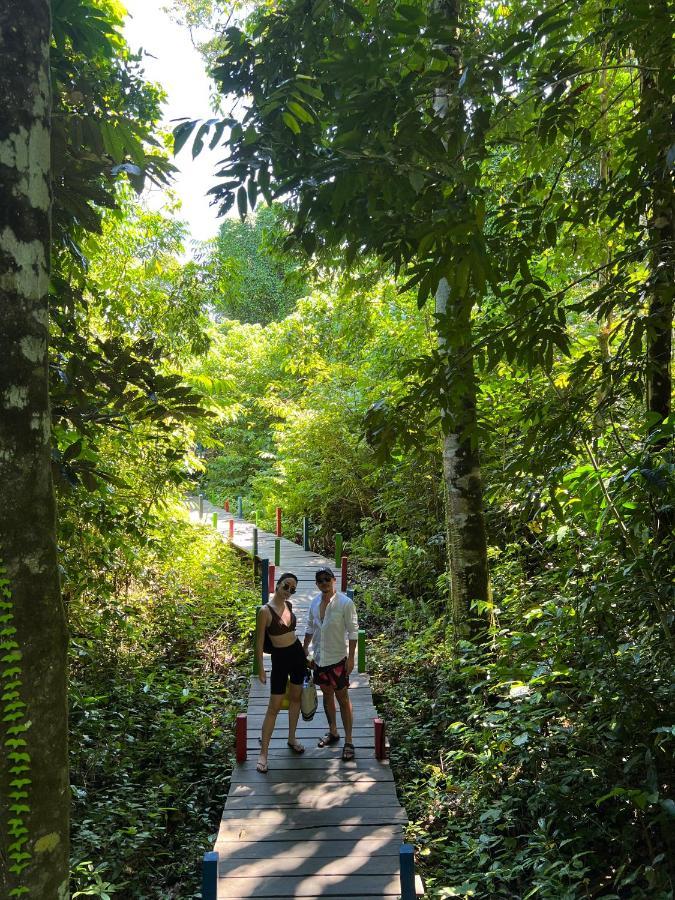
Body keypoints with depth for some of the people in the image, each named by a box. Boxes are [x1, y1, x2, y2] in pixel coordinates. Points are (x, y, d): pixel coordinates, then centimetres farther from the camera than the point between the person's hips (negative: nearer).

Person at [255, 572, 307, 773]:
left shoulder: (289, 605, 0)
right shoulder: (265, 611, -19)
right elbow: (259, 642, -13)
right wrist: (261, 669, -11)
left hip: (297, 653, 6)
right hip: (280, 658, -6)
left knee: (295, 698, 17)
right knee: (274, 707, -3)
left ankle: (292, 738, 35)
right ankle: (263, 752, 8)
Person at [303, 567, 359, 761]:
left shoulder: (345, 603, -17)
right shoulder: (315, 602, 0)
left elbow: (353, 631, -13)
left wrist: (351, 658, -14)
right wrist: (304, 650, 14)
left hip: (337, 659, -5)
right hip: (319, 658, 6)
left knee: (342, 698, 3)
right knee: (327, 694, 18)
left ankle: (348, 741, 12)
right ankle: (333, 732, 35)